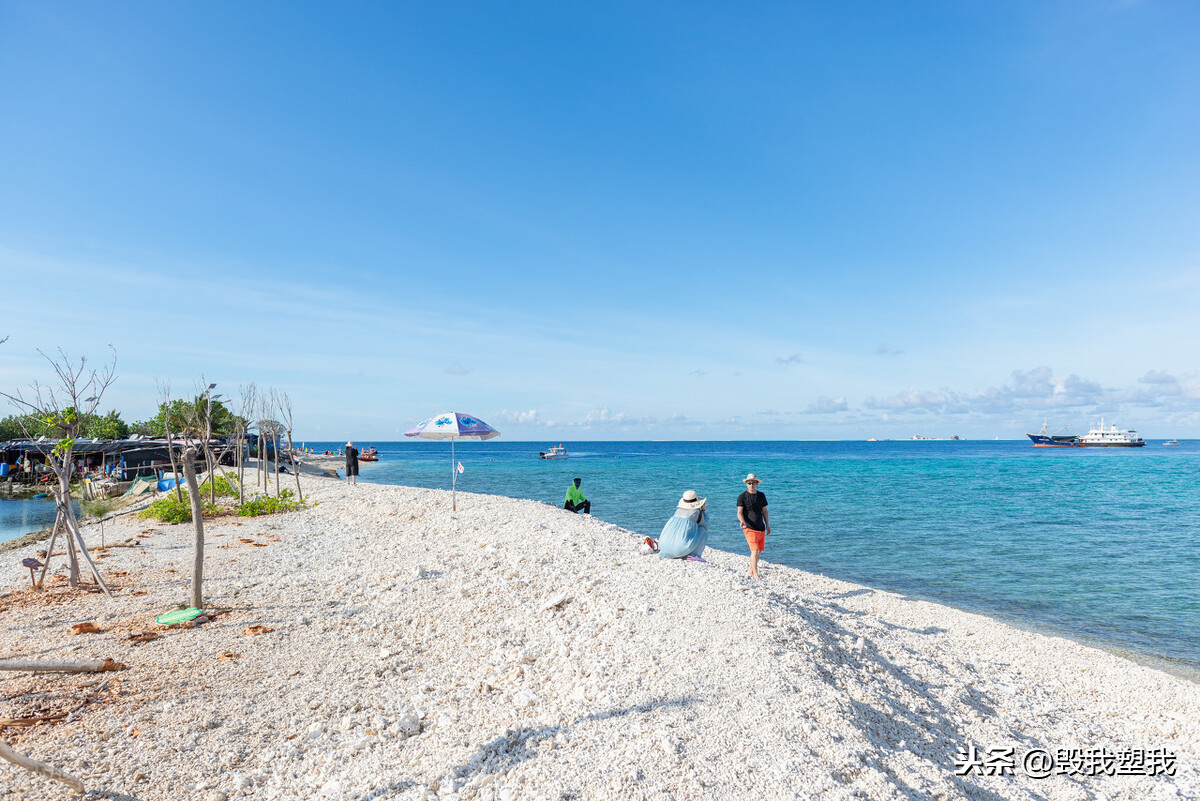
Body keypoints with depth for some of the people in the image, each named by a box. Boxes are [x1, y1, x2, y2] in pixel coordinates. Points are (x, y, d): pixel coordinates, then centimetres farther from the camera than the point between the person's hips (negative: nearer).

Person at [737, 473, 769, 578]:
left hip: (761, 528, 6)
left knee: (759, 551, 11)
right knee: (754, 550, -16)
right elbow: (739, 512, -7)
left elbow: (764, 510, 19)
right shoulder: (742, 497, -4)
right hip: (749, 528, -6)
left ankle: (751, 572, 27)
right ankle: (755, 575, -15)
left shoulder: (761, 496, 10)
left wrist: (767, 525, 16)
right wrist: (742, 521, -26)